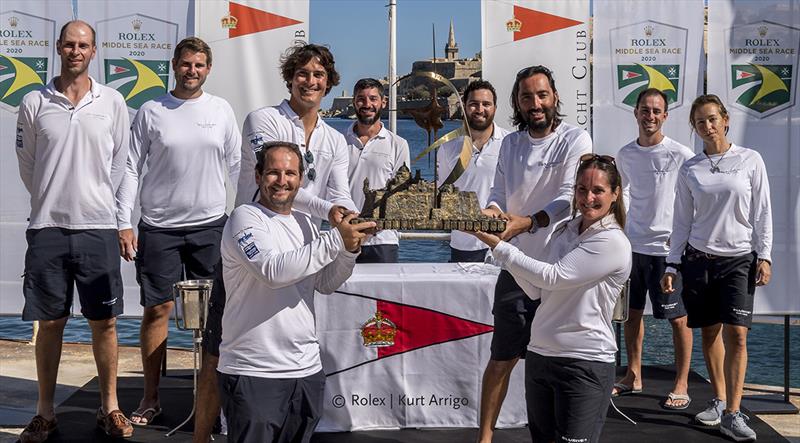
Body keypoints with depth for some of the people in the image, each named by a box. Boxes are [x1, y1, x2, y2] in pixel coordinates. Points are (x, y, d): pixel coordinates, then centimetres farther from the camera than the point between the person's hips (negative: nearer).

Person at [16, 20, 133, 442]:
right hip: (47, 227, 0)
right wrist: (54, 201, 10)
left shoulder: (112, 102, 3)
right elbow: (27, 166, 8)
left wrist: (96, 200, 10)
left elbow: (120, 162, 9)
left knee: (104, 320, 5)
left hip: (98, 226, 0)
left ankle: (109, 407, 17)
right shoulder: (34, 103, 3)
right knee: (50, 321, 6)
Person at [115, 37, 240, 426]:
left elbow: (236, 166, 9)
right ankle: (151, 398, 12)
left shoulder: (221, 110, 5)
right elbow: (131, 169, 1)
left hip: (211, 225, 1)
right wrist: (123, 223, -5)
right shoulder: (151, 112, 1)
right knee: (157, 309, 2)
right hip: (159, 228, -1)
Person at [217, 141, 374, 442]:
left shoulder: (303, 223, 14)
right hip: (252, 371, -7)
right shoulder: (245, 218, -9)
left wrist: (350, 250, -4)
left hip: (306, 369, 7)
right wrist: (336, 240, -23)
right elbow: (273, 271, -25)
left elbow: (325, 284, 15)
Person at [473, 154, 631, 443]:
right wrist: (505, 238, -1)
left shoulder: (613, 242, -14)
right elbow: (536, 289, 7)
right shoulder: (565, 231, 9)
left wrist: (498, 246, -15)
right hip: (540, 354, 7)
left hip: (584, 364, -7)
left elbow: (552, 276, -19)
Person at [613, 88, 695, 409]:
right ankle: (633, 377, 27)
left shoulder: (681, 155, -9)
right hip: (632, 245, 5)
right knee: (631, 312, 13)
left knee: (677, 317, 1)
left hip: (668, 247, -5)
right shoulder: (625, 154, 6)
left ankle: (681, 385, 11)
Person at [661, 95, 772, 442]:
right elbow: (682, 221, 8)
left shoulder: (750, 161, 1)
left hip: (739, 259, -2)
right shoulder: (689, 170, 5)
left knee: (736, 334, -11)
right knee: (710, 332, 8)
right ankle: (719, 400, 21)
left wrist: (764, 256, -5)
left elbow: (762, 212, 2)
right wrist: (672, 265, 5)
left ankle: (732, 414, -8)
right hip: (699, 258, 2)